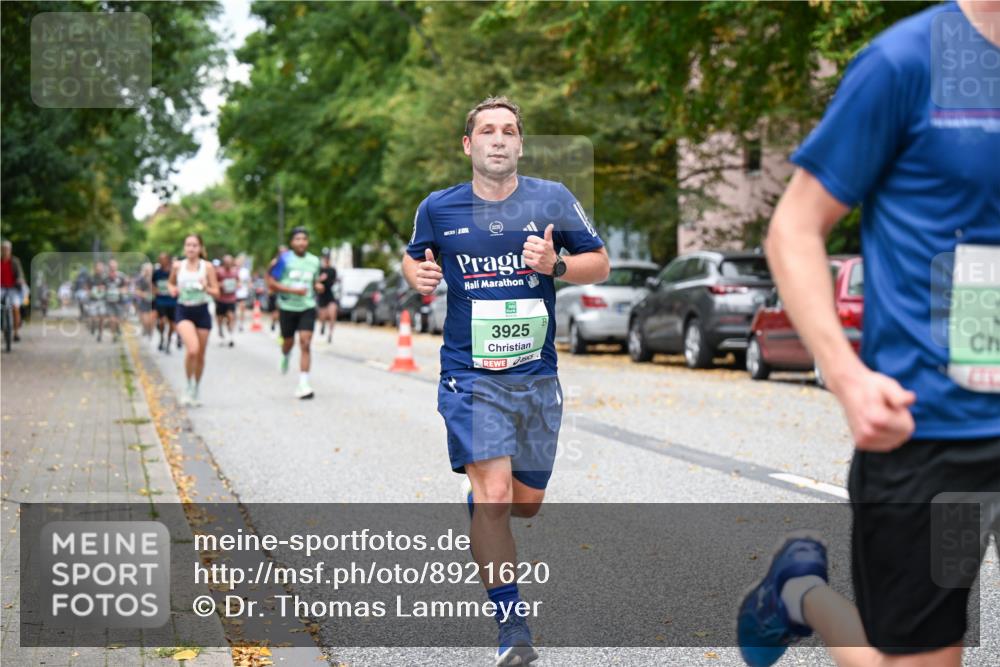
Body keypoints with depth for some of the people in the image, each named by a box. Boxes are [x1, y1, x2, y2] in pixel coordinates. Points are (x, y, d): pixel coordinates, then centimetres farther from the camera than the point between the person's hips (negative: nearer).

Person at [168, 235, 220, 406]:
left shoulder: (207, 267, -1)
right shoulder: (177, 266, 1)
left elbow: (216, 292, 0)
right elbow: (171, 283, 18)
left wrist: (206, 288, -20)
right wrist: (173, 290, -4)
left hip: (202, 311, 1)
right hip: (184, 311, -1)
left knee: (200, 355, 9)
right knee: (192, 349, -24)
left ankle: (195, 392, 28)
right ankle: (189, 387, -4)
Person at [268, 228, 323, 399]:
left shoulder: (314, 261, 6)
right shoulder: (284, 259, -7)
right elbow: (271, 283, -9)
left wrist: (318, 286, -1)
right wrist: (293, 290, -20)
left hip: (307, 308, 1)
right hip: (287, 307, -1)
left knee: (305, 343, -13)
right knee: (288, 341, 15)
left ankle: (303, 385, -14)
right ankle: (286, 356, 54)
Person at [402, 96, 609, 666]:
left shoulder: (553, 200, 0)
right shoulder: (438, 208, 0)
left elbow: (600, 265, 5)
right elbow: (414, 257, 18)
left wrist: (554, 265, -15)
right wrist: (418, 275, -6)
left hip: (536, 377, 2)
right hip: (470, 377, -2)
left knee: (527, 501, 13)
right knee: (494, 497, -17)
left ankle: (480, 513, 50)